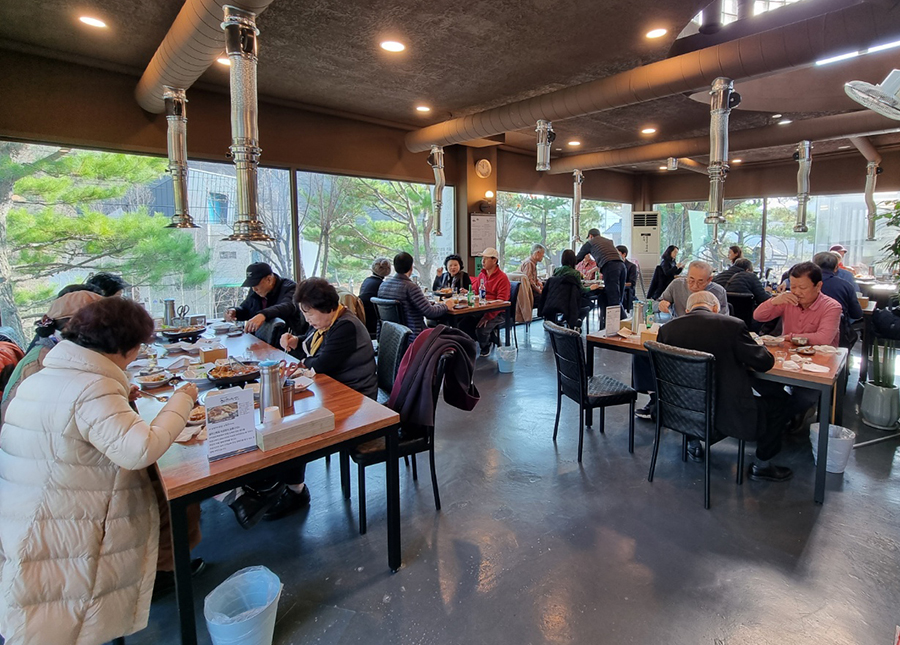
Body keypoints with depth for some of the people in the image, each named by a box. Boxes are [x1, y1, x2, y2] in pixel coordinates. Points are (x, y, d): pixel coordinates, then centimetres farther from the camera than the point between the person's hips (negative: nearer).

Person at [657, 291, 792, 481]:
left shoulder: (667, 328, -7)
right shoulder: (732, 325, -14)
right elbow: (765, 362, -8)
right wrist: (742, 359, 15)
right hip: (726, 414, -3)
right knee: (777, 405, 18)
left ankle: (694, 445, 42)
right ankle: (761, 466, 30)